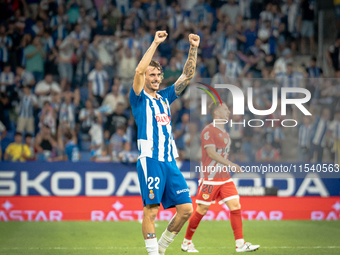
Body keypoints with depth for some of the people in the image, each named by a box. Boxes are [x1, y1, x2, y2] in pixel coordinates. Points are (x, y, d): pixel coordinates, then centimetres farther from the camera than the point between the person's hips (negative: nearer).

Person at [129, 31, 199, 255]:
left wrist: (194, 49, 6)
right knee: (151, 210, -9)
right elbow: (139, 71, -14)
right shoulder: (139, 99, 3)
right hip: (150, 160, -6)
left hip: (170, 161, 6)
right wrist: (155, 44, -15)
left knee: (186, 208, 1)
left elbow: (187, 75, 17)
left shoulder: (165, 97, 19)